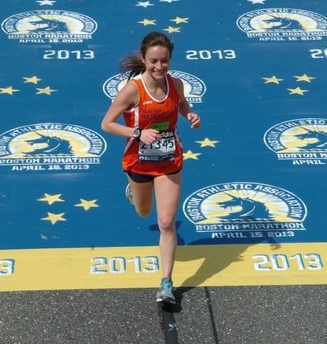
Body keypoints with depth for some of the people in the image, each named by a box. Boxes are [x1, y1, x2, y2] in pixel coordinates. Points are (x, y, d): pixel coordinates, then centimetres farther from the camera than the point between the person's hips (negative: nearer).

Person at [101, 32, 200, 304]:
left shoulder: (176, 84, -11)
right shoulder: (132, 89, -23)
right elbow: (106, 124, -17)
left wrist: (190, 115, -10)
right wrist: (139, 133, -30)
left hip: (170, 162, 1)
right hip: (138, 162, -1)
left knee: (167, 223, -5)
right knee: (143, 212, 25)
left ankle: (167, 283, 4)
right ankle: (132, 189, 63)